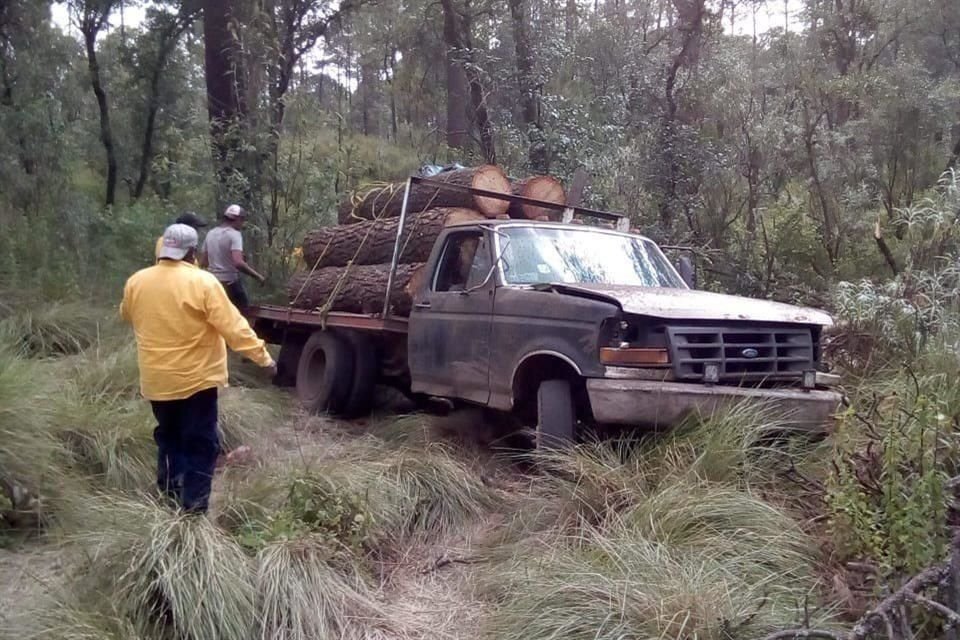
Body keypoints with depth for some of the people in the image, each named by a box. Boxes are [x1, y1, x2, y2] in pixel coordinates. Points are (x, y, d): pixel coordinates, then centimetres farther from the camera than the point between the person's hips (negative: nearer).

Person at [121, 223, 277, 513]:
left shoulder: (136, 282, -2)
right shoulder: (202, 282, -17)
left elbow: (127, 316, 18)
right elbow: (233, 326, -19)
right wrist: (263, 356, -12)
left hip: (156, 379, 5)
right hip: (195, 378, -5)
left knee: (168, 438, 23)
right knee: (200, 446, 6)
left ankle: (169, 497, 34)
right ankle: (193, 508, 7)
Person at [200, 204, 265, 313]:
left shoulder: (210, 234, 9)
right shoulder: (234, 234, -13)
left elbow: (202, 263, 13)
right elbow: (238, 263, -27)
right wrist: (257, 276, -20)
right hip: (230, 282, -7)